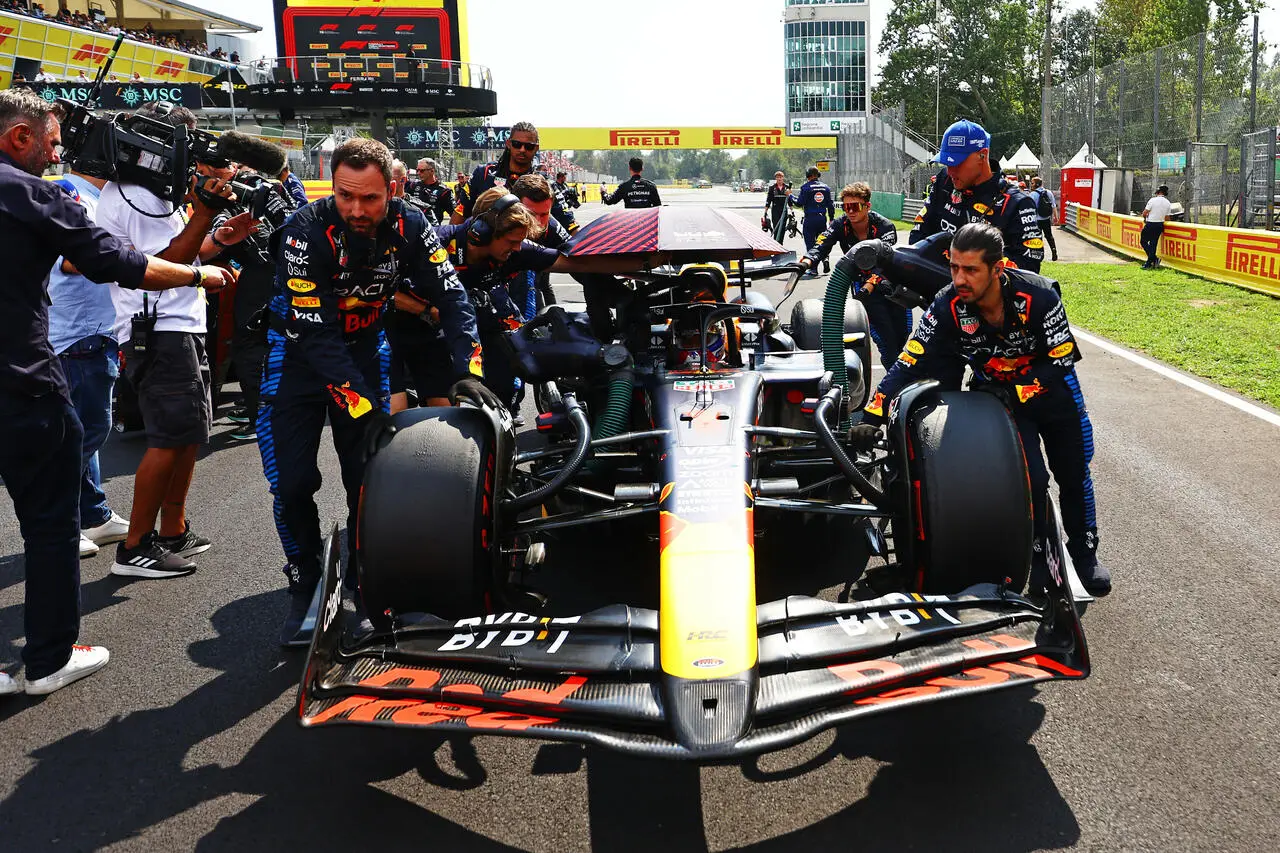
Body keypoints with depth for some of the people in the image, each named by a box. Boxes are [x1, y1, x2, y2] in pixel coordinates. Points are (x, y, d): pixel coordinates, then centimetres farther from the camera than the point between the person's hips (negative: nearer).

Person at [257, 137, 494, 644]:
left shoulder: (409, 227, -17)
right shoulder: (307, 232, -27)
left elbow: (451, 298, -14)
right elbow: (315, 333, -29)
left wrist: (468, 372, -31)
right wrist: (363, 408, -35)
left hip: (364, 347, 3)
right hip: (299, 349, -2)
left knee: (370, 478, -3)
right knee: (292, 483, -8)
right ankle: (306, 589, 12)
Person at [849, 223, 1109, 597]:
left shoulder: (1037, 295, -30)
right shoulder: (948, 306, -26)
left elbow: (1062, 360, -21)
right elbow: (909, 365, -26)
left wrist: (1014, 393, -29)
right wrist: (871, 417, -36)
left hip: (1051, 391, 0)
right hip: (1000, 396, 0)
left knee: (1074, 475, 12)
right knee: (1031, 479, -13)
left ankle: (1085, 552, 36)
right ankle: (1039, 556, 12)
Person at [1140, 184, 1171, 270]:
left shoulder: (1153, 200, -12)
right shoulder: (1168, 203, 4)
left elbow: (1144, 213, -11)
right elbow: (1166, 217, 7)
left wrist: (1145, 218, 10)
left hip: (1150, 224, -6)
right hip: (1160, 225, 6)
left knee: (1143, 241, 5)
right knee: (1153, 243, 11)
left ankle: (1154, 258, -7)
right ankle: (1149, 263, 12)